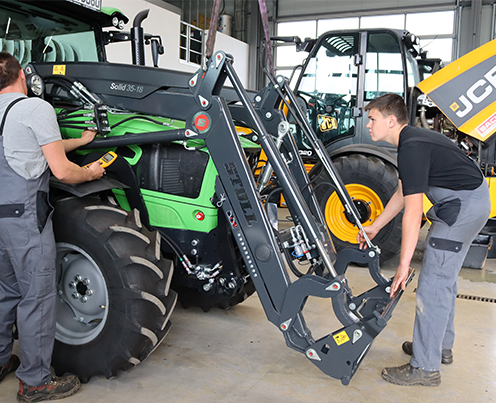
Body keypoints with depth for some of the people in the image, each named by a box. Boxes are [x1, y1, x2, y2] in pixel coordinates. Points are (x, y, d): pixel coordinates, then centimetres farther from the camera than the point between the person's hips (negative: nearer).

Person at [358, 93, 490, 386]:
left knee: (432, 283, -7)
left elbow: (413, 211, -25)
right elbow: (402, 193, 18)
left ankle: (425, 367, 1)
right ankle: (442, 346, 33)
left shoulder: (412, 148, -22)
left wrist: (403, 266, -22)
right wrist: (374, 228, 23)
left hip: (463, 205, -11)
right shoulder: (412, 140, 11)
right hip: (473, 201, 11)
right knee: (445, 278, 19)